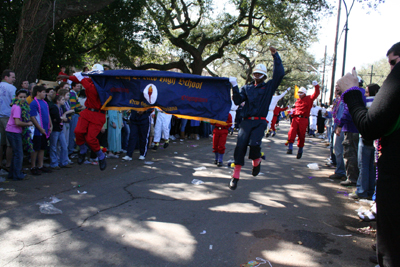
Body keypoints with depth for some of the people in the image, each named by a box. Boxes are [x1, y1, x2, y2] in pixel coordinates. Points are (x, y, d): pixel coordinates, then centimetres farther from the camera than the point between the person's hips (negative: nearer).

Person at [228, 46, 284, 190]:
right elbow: (238, 101, 5)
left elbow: (279, 74, -1)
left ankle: (256, 162, 11)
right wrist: (235, 87, -8)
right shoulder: (247, 88, 17)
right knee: (240, 146, -8)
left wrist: (275, 55, -2)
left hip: (260, 122, -2)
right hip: (246, 121, 2)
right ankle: (235, 176, 0)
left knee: (254, 143, -23)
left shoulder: (269, 87, 11)